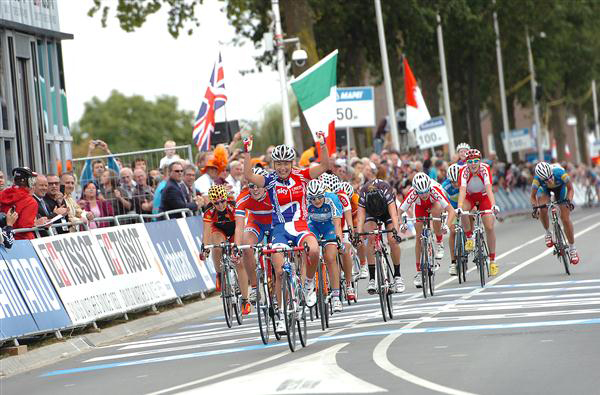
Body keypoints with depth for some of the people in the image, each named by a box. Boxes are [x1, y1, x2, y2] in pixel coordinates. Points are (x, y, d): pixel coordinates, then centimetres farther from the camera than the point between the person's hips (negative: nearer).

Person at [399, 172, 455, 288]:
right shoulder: (412, 193, -39)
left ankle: (439, 243, -14)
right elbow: (400, 212, -34)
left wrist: (446, 225, -57)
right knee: (419, 236, -8)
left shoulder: (435, 190, -41)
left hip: (435, 203, -1)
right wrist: (402, 223, -52)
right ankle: (418, 272, 1)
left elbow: (451, 210, -43)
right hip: (420, 207, 1)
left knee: (435, 211, -36)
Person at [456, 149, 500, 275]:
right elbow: (462, 190, -38)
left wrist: (494, 205, -54)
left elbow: (489, 188, -39)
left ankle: (492, 260, -1)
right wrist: (459, 207, -53)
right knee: (463, 211, -34)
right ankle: (469, 238, -10)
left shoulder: (485, 169, -28)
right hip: (469, 197, 0)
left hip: (484, 197, 0)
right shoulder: (464, 171, -27)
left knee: (489, 227, -12)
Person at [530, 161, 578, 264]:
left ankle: (572, 249, 5)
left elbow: (570, 189, -24)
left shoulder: (560, 173, -39)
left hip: (560, 187, -1)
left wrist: (568, 201, -41)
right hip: (544, 189, 1)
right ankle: (548, 233, -2)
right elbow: (533, 197, -22)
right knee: (542, 210, -30)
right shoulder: (537, 179, -36)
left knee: (565, 219, -8)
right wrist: (535, 207, -41)